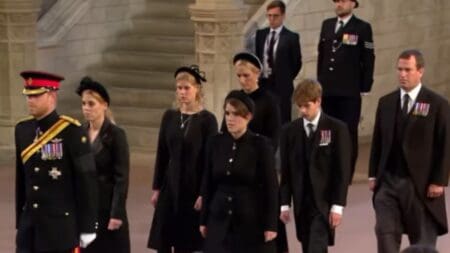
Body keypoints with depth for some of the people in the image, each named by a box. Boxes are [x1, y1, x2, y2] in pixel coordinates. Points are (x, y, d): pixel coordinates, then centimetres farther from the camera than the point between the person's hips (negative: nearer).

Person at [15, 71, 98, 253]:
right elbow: (21, 178, 14)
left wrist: (88, 227, -11)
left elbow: (87, 181, -11)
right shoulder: (22, 129, 7)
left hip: (62, 224, -6)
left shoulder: (71, 131, -12)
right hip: (30, 224, 6)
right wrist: (20, 223, 16)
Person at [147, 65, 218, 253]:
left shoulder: (207, 119, -6)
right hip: (170, 186, 4)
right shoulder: (169, 117, 6)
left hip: (193, 187, -4)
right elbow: (161, 154, 8)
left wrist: (204, 193, -12)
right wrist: (156, 188, 6)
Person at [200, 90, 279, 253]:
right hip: (220, 221, 3)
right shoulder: (215, 143, 3)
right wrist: (204, 220, 8)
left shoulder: (261, 145, -8)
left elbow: (271, 187, -8)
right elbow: (207, 184, 9)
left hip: (252, 221, -3)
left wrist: (270, 225, -11)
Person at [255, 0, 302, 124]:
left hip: (281, 86, -4)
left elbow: (297, 63, 1)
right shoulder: (260, 34, 9)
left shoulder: (291, 37, -4)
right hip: (262, 84, 4)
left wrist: (286, 79, 3)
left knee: (282, 121, -3)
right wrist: (258, 76, 10)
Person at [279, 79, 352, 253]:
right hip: (301, 204, 4)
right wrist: (284, 203, 2)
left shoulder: (337, 129, -5)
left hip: (324, 203, -4)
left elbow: (343, 171, -6)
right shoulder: (289, 131, 5)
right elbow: (285, 171, 7)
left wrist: (337, 206, -11)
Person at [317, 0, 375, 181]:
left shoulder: (362, 28, -2)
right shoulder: (327, 25, 14)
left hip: (350, 91, -4)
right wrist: (320, 81, 13)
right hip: (328, 89, 5)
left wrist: (365, 87, -6)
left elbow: (368, 59, -2)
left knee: (349, 132, -1)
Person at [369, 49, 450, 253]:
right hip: (387, 182, 3)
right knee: (385, 233, -7)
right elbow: (377, 141, 12)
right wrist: (373, 175, 6)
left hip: (421, 184, -3)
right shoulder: (386, 103, 8)